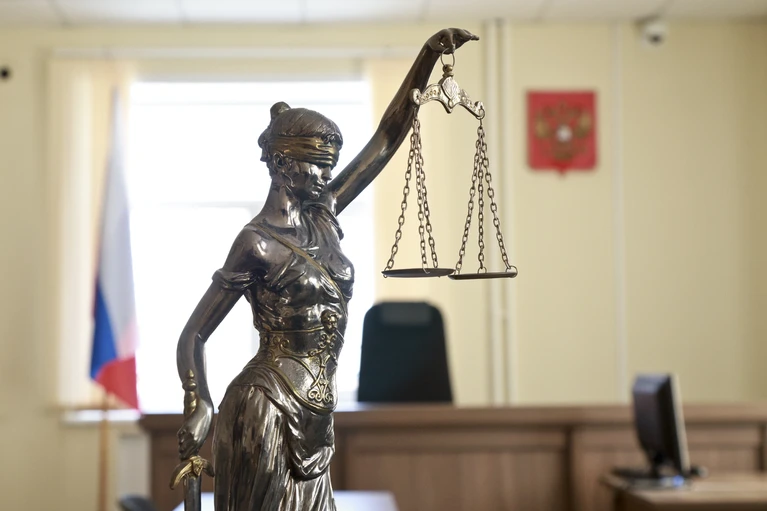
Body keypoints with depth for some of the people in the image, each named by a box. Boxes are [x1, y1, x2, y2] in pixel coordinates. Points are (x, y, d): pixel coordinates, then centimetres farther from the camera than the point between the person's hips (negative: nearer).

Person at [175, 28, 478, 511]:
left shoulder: (323, 219, 9)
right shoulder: (257, 242, -10)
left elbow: (387, 138, 9)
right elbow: (194, 335, -9)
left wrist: (429, 56, 5)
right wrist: (199, 406, -26)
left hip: (313, 415, 8)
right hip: (269, 411, -7)